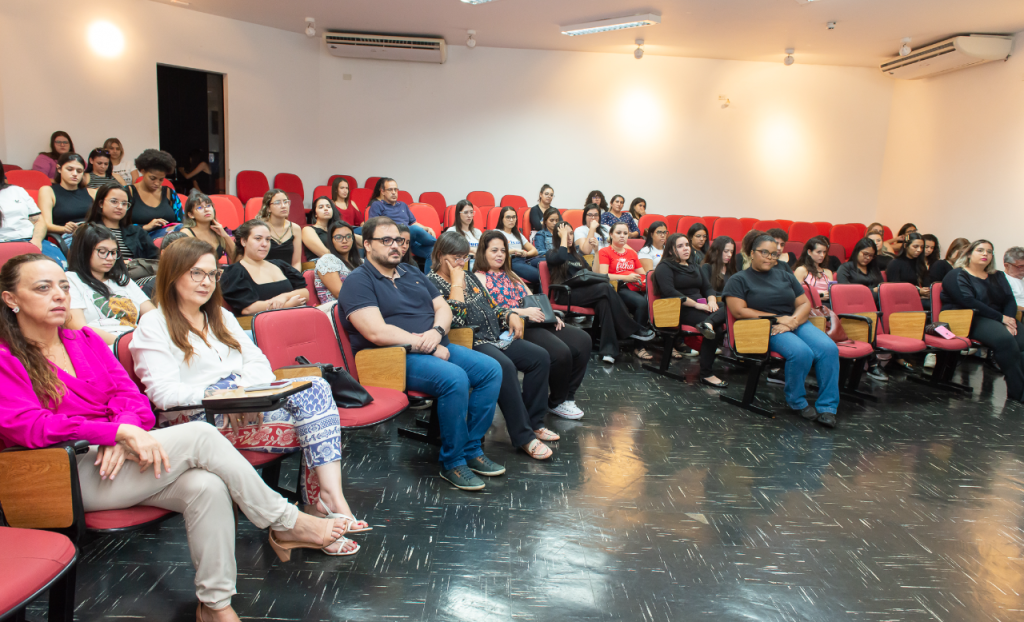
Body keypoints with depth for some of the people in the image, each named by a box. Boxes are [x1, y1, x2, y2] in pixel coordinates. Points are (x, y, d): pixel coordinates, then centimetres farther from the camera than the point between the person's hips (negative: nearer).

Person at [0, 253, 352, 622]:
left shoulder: (85, 341, 16)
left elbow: (134, 400, 7)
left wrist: (124, 433, -16)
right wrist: (119, 431, -26)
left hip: (114, 458, 6)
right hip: (71, 477, -6)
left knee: (207, 485, -26)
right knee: (200, 435, -26)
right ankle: (285, 523, -14)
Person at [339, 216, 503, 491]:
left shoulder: (412, 272, 21)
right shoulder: (358, 281, -5)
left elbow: (443, 308, 16)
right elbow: (377, 332, -18)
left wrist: (437, 332, -8)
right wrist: (426, 346, -15)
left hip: (437, 349, 8)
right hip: (396, 357, -8)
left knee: (491, 369, -9)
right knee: (455, 378, -31)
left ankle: (471, 450, 0)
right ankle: (453, 462, -13)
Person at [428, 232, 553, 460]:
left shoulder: (469, 277, 19)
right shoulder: (432, 283, -7)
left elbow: (491, 306, 26)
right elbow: (455, 319, -20)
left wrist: (511, 315, 6)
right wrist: (457, 283, -14)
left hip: (495, 337, 9)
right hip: (469, 343, -9)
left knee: (540, 357, -7)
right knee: (504, 366, -35)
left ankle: (533, 422, 2)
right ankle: (524, 437, -26)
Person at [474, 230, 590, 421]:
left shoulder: (510, 275, 26)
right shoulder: (479, 277, 2)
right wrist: (522, 312, -21)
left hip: (535, 322, 8)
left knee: (582, 340, -6)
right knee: (560, 353, -27)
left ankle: (567, 396, 4)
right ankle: (556, 402, -1)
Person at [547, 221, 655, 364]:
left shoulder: (576, 254, 28)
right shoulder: (552, 254, 10)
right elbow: (561, 258, -16)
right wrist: (563, 237, -2)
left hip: (584, 291, 6)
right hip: (566, 294, -6)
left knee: (603, 300, -31)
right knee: (605, 288, -27)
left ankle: (608, 349, -40)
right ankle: (632, 330, -21)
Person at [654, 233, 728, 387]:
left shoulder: (694, 267, 29)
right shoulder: (664, 267, 4)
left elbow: (708, 287, 20)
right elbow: (670, 292, -12)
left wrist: (712, 301, -5)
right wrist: (696, 304, -17)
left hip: (700, 306, 7)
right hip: (680, 310, -7)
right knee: (717, 328, -30)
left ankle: (708, 323, -52)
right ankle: (706, 374, -30)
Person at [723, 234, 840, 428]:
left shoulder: (786, 277, 23)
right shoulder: (739, 279, 7)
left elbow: (805, 304, 14)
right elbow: (739, 311, -7)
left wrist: (792, 321, -9)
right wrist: (777, 318, -9)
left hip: (796, 323, 5)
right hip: (766, 330, -5)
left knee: (829, 349, -24)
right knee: (801, 352, -33)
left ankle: (827, 407, -16)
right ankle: (796, 402, -8)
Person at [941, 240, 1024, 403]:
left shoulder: (998, 276, 23)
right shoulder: (957, 276, 1)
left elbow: (1010, 300, 11)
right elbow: (969, 302, -13)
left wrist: (1009, 320, -11)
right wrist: (1000, 318, -14)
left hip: (999, 320, 7)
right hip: (969, 320, -7)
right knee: (1005, 339, -34)